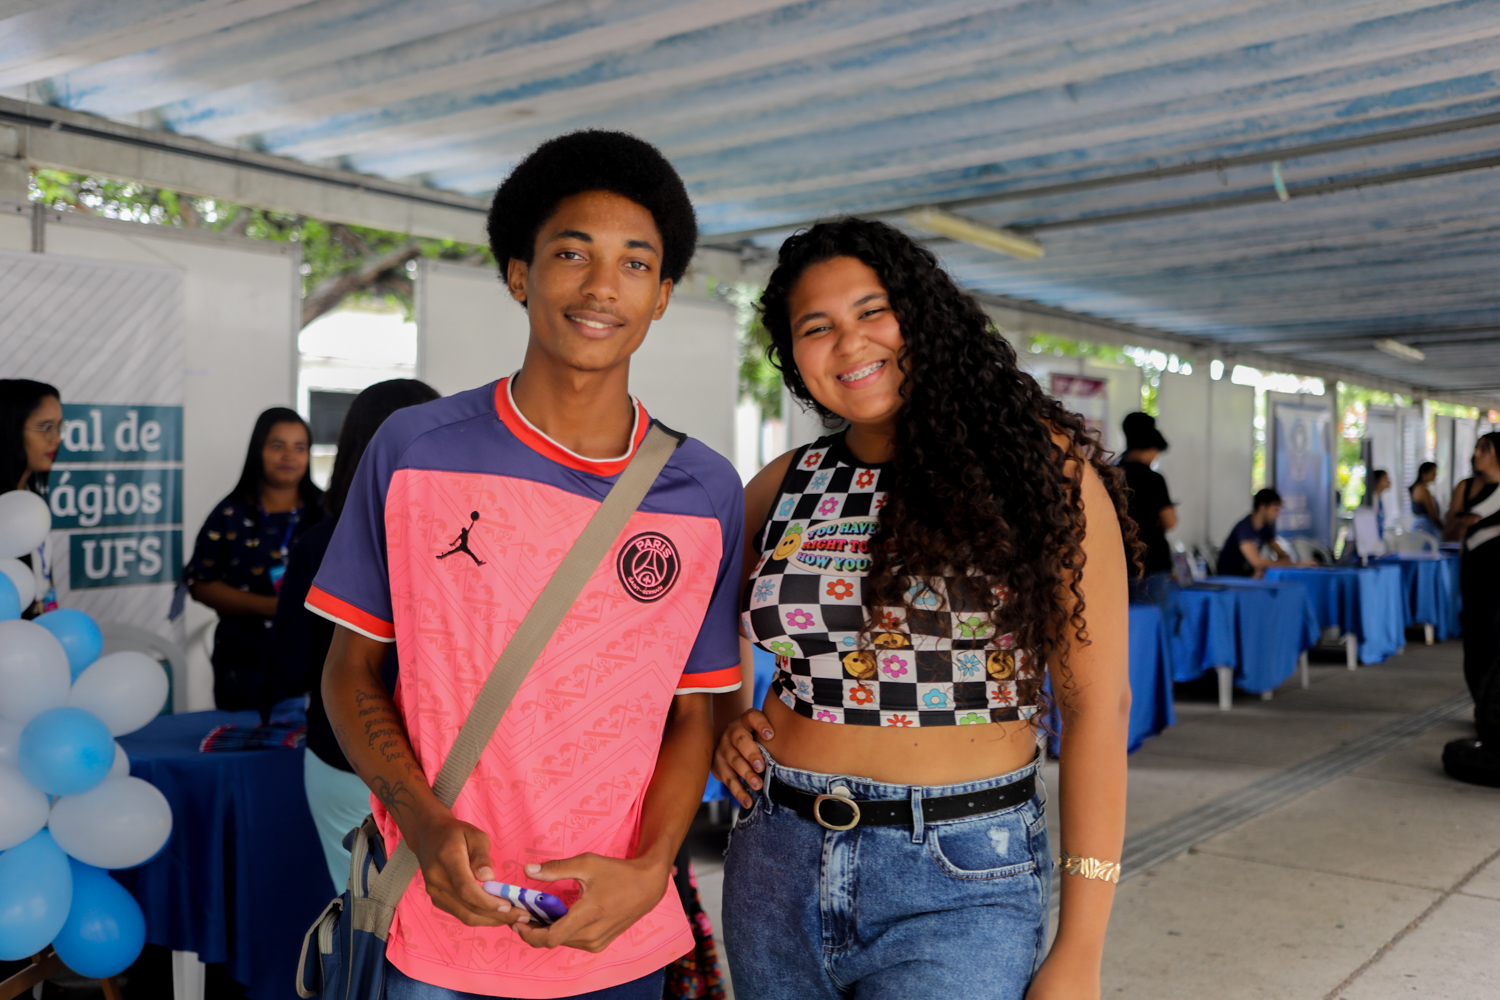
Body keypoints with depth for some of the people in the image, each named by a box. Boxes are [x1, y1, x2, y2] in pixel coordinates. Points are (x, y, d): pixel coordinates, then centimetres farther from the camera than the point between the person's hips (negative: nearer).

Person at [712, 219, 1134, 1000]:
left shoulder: (1037, 464, -6)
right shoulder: (783, 486, 5)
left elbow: (1096, 703, -8)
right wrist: (723, 725, 2)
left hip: (958, 886, -4)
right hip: (778, 869, 4)